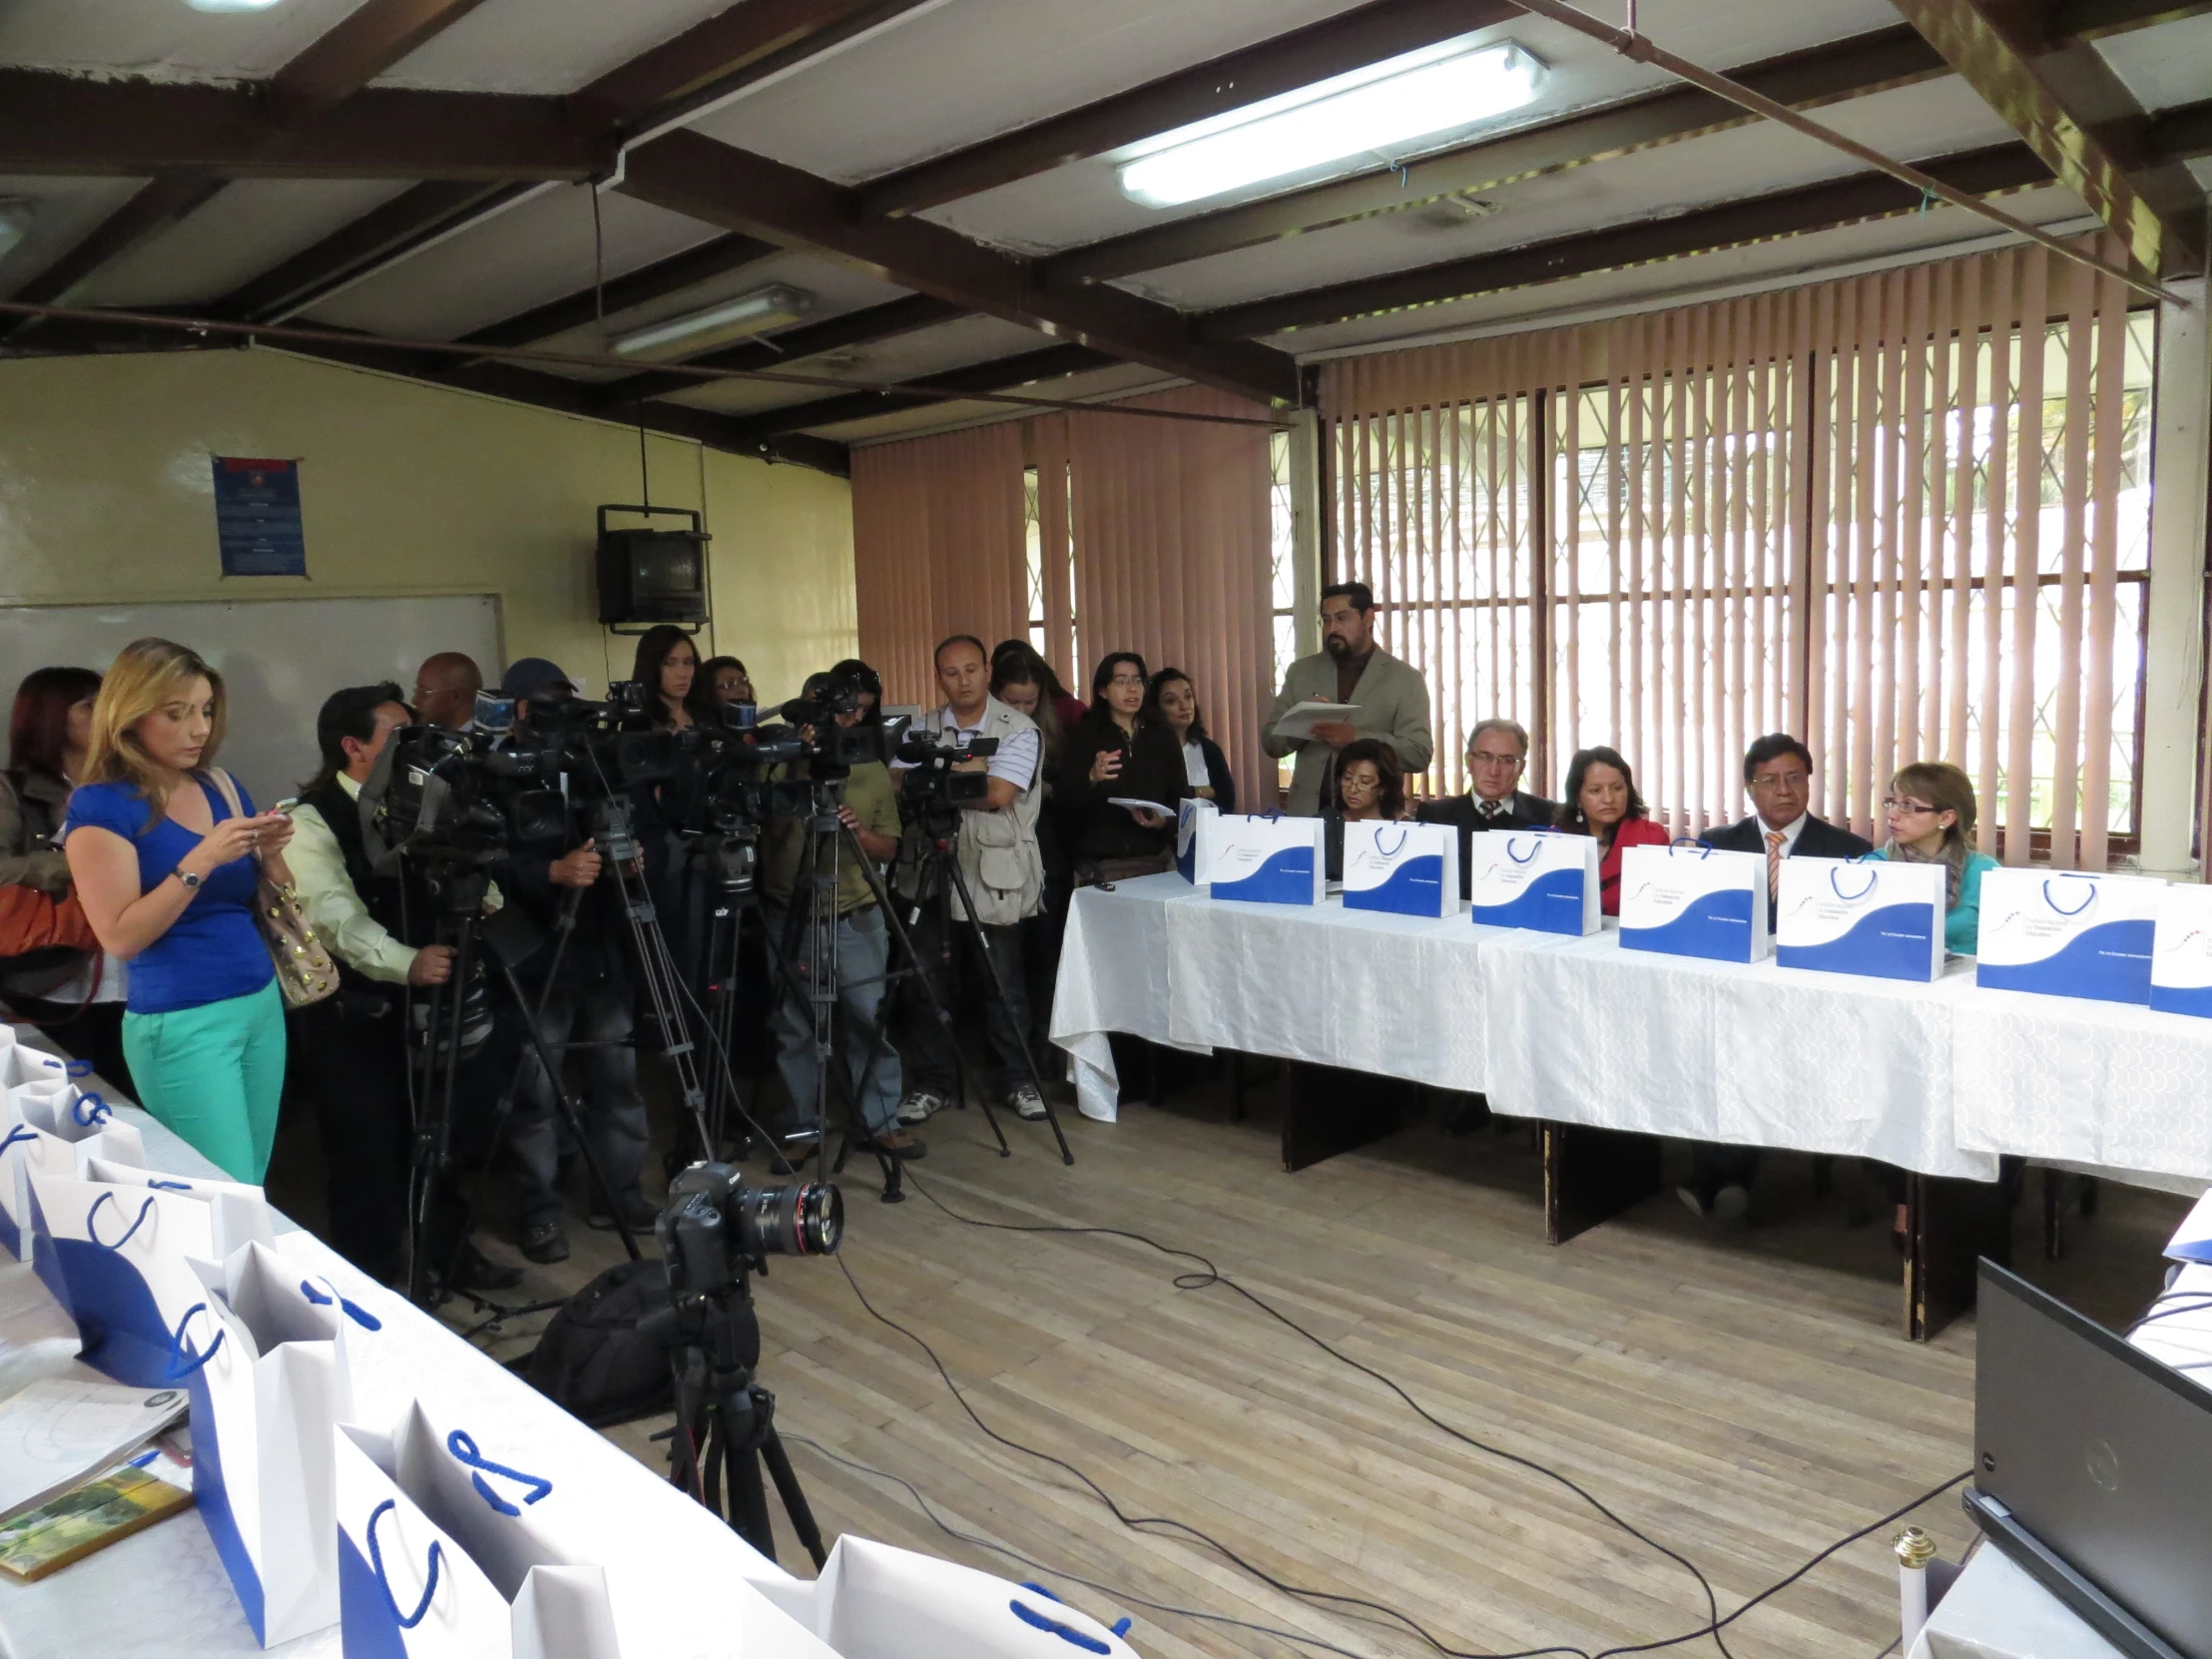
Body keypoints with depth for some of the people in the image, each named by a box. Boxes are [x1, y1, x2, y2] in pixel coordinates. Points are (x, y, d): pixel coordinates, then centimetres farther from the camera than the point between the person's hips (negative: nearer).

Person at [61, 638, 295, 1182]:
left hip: (262, 1004, 6)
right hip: (181, 1024, -6)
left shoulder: (221, 788, 8)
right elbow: (121, 937, -17)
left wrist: (270, 853, -6)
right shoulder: (100, 805, -9)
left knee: (255, 1193, 10)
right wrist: (201, 860, -24)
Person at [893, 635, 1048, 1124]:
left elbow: (997, 794, -17)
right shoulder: (922, 729, 8)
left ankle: (1017, 1079, 21)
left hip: (994, 877, -3)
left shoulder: (1019, 730, -5)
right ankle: (931, 1083, 20)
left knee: (1003, 983, 5)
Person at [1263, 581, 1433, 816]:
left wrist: (1356, 738, -19)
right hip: (1308, 810, 2)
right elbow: (1270, 742, 8)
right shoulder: (1301, 671, 9)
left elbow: (1419, 753, -7)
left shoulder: (1405, 679, 0)